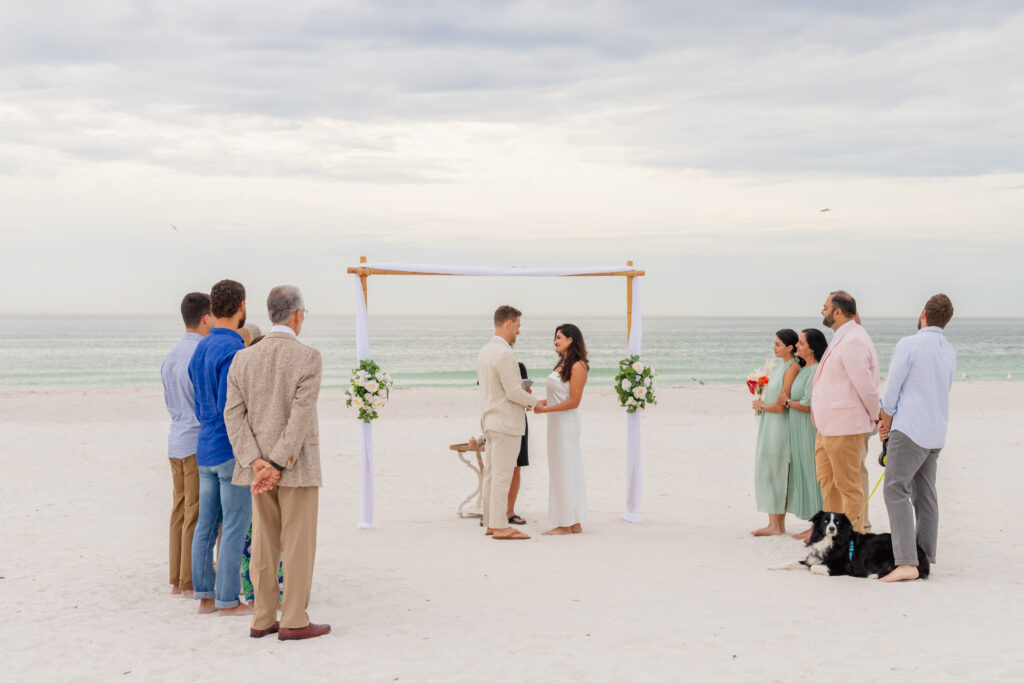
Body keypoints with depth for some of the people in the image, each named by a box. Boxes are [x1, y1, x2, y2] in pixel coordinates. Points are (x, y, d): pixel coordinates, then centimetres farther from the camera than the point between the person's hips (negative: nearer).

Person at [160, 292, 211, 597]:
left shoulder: (171, 356, 13)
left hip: (176, 443, 9)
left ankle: (177, 580, 15)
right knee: (198, 514, -4)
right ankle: (191, 582, -1)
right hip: (200, 443, -9)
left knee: (181, 511, 11)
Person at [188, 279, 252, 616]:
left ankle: (205, 596, 16)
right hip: (234, 451, -9)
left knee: (207, 525, 11)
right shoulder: (233, 351, -18)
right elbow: (228, 408, -22)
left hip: (205, 450, 9)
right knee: (235, 527, -2)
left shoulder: (200, 351, 11)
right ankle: (228, 601, 2)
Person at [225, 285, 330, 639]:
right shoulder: (308, 357, -12)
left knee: (264, 543, 11)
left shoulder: (243, 359, 4)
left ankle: (262, 619, 15)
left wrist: (257, 464, -9)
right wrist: (279, 466, -16)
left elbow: (233, 414, -3)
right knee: (298, 544, 1)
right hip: (298, 465, -5)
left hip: (259, 466, 5)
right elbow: (301, 416, -18)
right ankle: (294, 622, 4)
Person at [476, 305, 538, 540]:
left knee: (492, 474, 11)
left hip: (491, 422, 9)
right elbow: (514, 392, -20)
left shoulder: (484, 351, 12)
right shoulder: (504, 354, -18)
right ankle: (500, 526, -5)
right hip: (506, 423, -9)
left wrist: (521, 400, 15)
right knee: (502, 476, -7)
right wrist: (533, 402, -2)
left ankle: (490, 523, 16)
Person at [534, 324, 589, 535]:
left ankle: (566, 524, 2)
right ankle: (575, 523, 15)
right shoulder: (562, 363, 15)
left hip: (566, 422, -9)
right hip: (555, 422, 9)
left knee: (565, 471, -4)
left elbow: (573, 401, -17)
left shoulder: (578, 366, -12)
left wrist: (545, 409, -17)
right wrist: (540, 402, 2)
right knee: (562, 471, 10)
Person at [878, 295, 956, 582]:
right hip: (936, 432, 8)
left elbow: (892, 388, -9)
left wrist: (885, 421, 8)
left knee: (896, 491, -11)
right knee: (925, 495, 13)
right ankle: (927, 558, 15)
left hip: (910, 429, -8)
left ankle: (906, 562, -20)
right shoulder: (950, 352, 12)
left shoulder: (909, 344, -11)